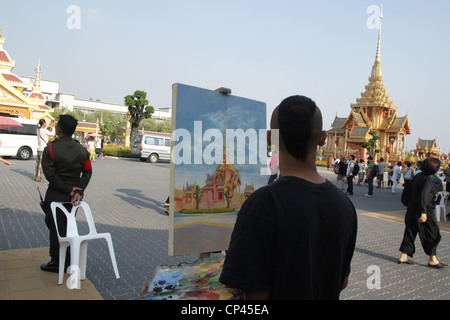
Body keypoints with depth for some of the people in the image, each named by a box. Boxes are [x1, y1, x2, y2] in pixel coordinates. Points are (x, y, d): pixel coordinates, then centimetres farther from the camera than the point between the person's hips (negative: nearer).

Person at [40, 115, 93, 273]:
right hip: (73, 199, 5)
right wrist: (79, 190, -10)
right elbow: (87, 172, -4)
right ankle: (68, 260, 27)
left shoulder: (50, 149, -12)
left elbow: (50, 175, -18)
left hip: (55, 196, -5)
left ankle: (56, 263, 18)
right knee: (68, 228, 17)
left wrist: (68, 189, -15)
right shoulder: (82, 150, 2)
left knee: (55, 229, 7)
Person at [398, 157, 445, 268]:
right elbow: (424, 195, -25)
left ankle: (403, 256, 11)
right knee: (432, 233, 6)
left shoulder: (417, 176, 10)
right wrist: (423, 212, -29)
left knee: (410, 231, 10)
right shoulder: (428, 179, -15)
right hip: (425, 209, -8)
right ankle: (432, 259, 13)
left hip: (412, 208, 8)